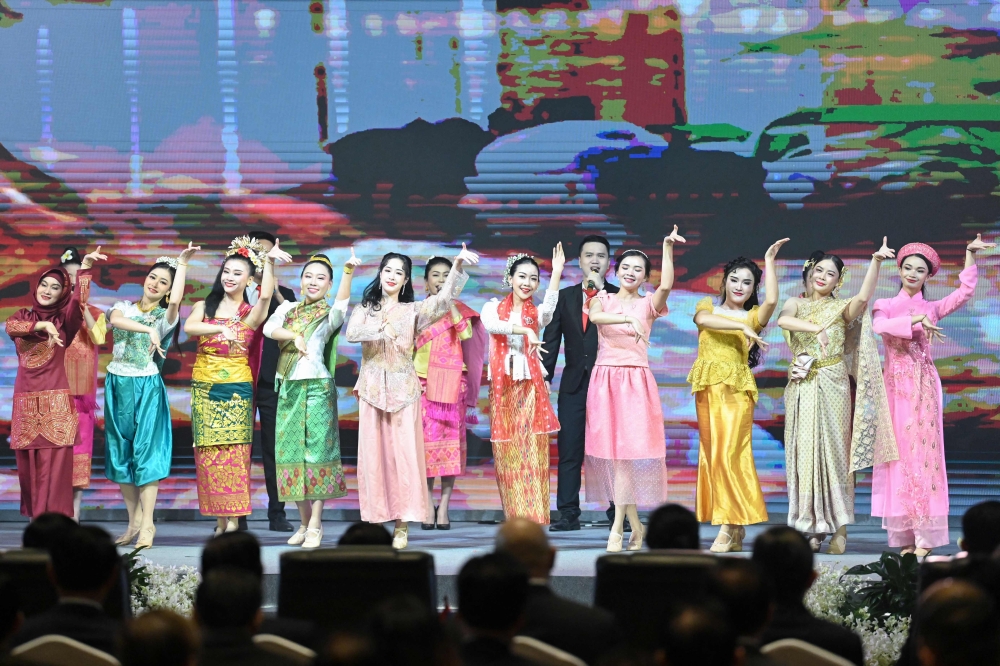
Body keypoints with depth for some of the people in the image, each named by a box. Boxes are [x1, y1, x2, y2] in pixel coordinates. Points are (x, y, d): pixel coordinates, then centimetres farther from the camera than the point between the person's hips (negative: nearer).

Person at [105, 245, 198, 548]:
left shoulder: (165, 316, 2)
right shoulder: (124, 307, 9)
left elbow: (176, 300, -22)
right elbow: (116, 319, -16)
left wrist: (182, 263, -17)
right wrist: (148, 329, -28)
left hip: (147, 386, -3)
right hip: (118, 385, 3)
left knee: (146, 450, -8)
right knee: (120, 451, 4)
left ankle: (147, 523, -7)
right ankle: (134, 519, 11)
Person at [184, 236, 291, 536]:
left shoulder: (251, 314, 5)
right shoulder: (204, 306, 9)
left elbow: (266, 295, -17)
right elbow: (189, 327, -12)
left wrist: (268, 261, -24)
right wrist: (222, 329, -21)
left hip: (236, 389, -2)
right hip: (204, 387, 2)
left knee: (234, 452, -6)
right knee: (208, 452, -1)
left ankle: (233, 519, -5)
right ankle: (220, 518, 3)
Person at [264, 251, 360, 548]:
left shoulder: (329, 315, 1)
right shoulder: (288, 308, 13)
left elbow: (341, 304, -23)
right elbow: (269, 328, -5)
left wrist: (348, 273, -40)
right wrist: (294, 336, -22)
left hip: (317, 387, -4)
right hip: (288, 388, 4)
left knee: (317, 450, -7)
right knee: (291, 450, 4)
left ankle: (316, 525, -6)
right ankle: (304, 521, 12)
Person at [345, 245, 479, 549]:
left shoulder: (413, 311, 9)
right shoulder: (365, 309, 11)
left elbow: (443, 299, -7)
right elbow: (351, 333, -8)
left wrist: (457, 267, -22)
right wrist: (378, 329, -25)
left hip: (403, 388, -1)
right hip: (372, 387, 1)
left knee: (404, 452, -6)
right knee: (373, 452, -1)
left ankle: (402, 524, -6)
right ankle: (375, 519, 2)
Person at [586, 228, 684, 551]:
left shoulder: (648, 304, 6)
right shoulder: (603, 299, 9)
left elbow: (666, 285, -16)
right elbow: (595, 317, -15)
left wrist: (667, 247, -20)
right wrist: (628, 319, -29)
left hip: (636, 380, -2)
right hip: (604, 379, 2)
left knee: (626, 451, -10)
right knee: (611, 452, 2)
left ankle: (617, 527, -12)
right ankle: (635, 525, 12)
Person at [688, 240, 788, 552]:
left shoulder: (754, 316, 8)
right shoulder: (707, 306, 13)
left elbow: (771, 300, -14)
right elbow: (705, 319, -11)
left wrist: (769, 262, -7)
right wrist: (742, 328, -20)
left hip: (737, 388, -3)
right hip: (707, 387, 3)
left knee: (730, 451, -13)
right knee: (711, 452, 2)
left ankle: (731, 525, -11)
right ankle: (734, 528, 5)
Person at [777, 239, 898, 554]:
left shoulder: (842, 309, 7)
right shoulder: (796, 304, 12)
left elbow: (864, 296, -15)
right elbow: (783, 319, -11)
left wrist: (876, 261, -27)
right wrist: (815, 328, -24)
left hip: (832, 388, -2)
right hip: (801, 389, 2)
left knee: (832, 453, -6)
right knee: (803, 454, -1)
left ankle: (838, 528, -5)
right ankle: (811, 529, 1)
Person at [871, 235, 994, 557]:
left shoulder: (932, 308, 11)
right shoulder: (885, 305, 9)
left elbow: (965, 292, -3)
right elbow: (880, 326, -14)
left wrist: (970, 255, -5)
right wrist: (915, 320, -20)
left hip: (924, 388, 0)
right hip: (896, 387, 0)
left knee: (923, 452, -7)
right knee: (899, 455, -3)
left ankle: (924, 536, -10)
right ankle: (904, 536, -2)